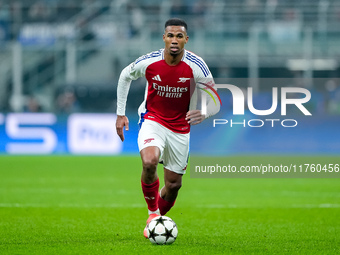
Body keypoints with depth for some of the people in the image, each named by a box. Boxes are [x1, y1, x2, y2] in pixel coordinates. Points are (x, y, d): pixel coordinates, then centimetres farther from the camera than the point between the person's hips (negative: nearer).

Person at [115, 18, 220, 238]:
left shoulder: (196, 66, -19)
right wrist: (120, 113, 5)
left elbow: (214, 99, -13)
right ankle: (152, 212, -7)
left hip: (180, 127, 2)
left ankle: (158, 219, 37)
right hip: (152, 120, -1)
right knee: (149, 162, -31)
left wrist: (203, 114, -37)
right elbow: (125, 76, 6)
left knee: (174, 184, 8)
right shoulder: (148, 62, -16)